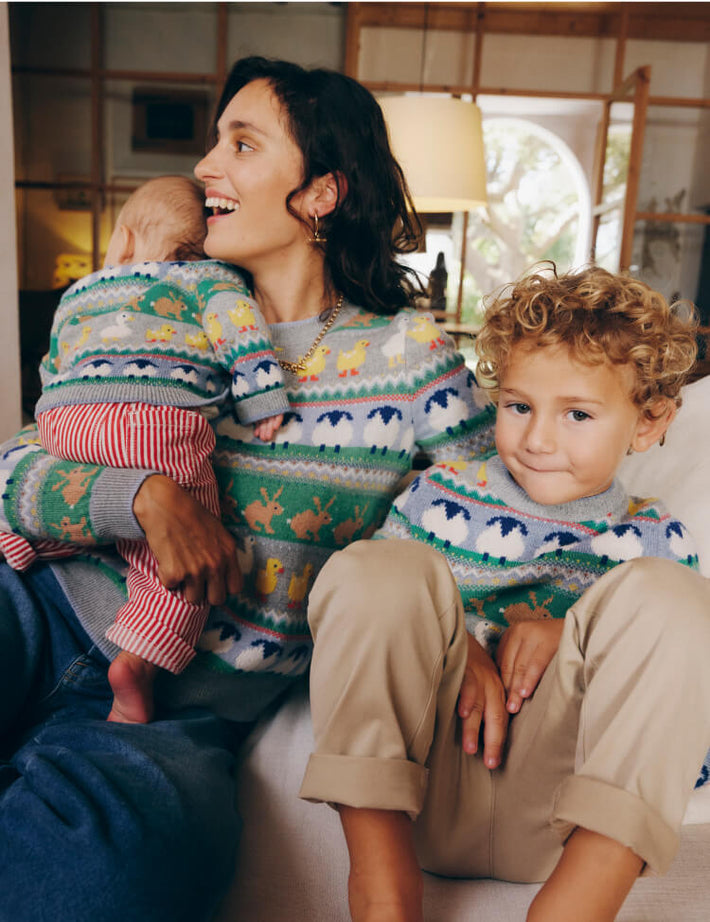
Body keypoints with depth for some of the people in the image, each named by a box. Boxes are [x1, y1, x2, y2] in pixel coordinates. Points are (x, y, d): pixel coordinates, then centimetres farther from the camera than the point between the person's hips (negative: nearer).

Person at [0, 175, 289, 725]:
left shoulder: (77, 294, 37)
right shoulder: (206, 276, 22)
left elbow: (51, 368, 41)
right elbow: (236, 318, 3)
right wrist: (263, 400, -1)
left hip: (61, 416, 5)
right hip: (160, 417, -4)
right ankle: (138, 662, -10)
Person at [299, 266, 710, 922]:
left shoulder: (655, 543, 10)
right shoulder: (438, 495, 11)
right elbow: (374, 612, 9)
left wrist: (568, 633, -13)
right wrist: (455, 643, -12)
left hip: (553, 818, 0)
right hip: (413, 784, 1)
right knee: (375, 566, -21)